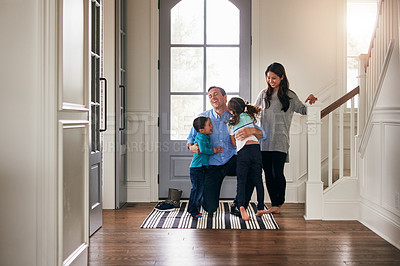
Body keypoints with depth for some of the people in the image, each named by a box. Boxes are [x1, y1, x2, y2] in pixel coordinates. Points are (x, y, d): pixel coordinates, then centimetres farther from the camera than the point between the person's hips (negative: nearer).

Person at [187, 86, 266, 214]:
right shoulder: (203, 117, 0)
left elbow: (262, 134, -7)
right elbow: (191, 138, 10)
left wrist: (252, 130, -31)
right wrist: (192, 147, -15)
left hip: (231, 162, 1)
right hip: (212, 165, 0)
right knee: (210, 208, -7)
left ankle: (238, 205, -10)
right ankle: (205, 192, 33)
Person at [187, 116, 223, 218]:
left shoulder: (205, 137, 14)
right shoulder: (201, 137, -16)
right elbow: (203, 149, -30)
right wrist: (214, 150, -17)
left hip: (202, 167, 10)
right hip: (197, 168, -10)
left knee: (200, 188, 13)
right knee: (197, 188, -8)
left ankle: (194, 209, 22)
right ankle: (192, 209, 1)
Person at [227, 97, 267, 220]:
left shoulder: (230, 124, 10)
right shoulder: (249, 116, 15)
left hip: (242, 151, -2)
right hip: (256, 148, 2)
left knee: (241, 180, 2)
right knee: (258, 180, 9)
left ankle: (241, 206, -18)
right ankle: (260, 208, 10)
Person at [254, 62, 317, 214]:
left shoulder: (289, 96, 5)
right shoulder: (264, 94, 13)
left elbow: (302, 109, 12)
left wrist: (309, 102, -7)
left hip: (280, 142, -3)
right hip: (264, 140, 3)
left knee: (277, 173, -9)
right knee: (268, 174, 4)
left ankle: (279, 203, 12)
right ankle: (275, 205, 15)